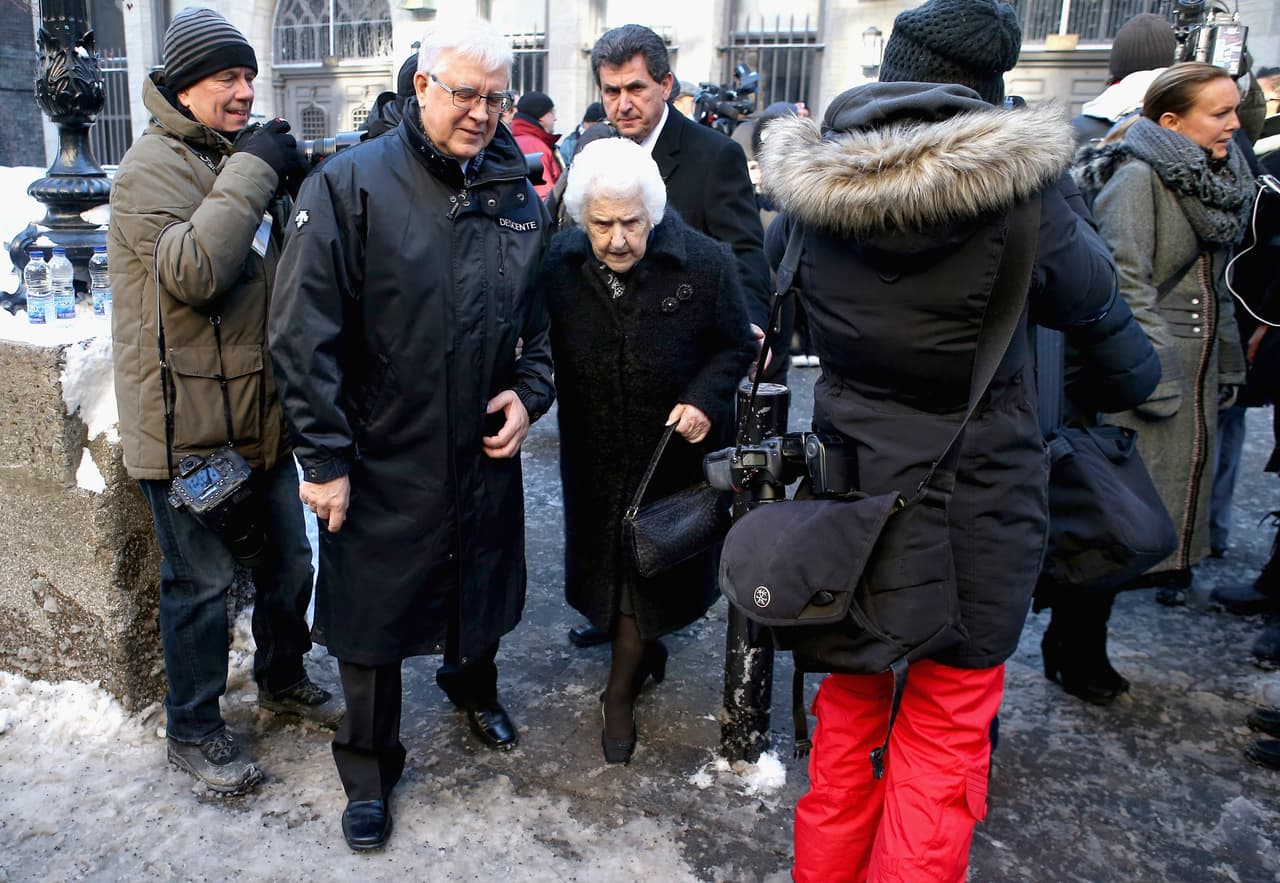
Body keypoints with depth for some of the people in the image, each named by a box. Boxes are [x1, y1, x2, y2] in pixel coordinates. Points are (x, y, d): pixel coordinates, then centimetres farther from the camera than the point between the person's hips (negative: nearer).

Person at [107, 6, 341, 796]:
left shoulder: (236, 156, 14)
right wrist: (252, 173, -24)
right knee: (202, 581, 4)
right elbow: (190, 270, -28)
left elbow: (281, 261, 19)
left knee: (288, 558, 18)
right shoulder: (153, 167, -12)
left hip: (261, 409, 8)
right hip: (188, 421, -8)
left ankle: (283, 678, 40)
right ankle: (193, 729, 22)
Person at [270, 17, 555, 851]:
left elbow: (540, 317, 14)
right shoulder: (352, 184, -12)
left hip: (487, 452, 5)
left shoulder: (519, 197, 4)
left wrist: (530, 391, -4)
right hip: (381, 464, -4)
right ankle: (370, 769, 32)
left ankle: (474, 684, 53)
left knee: (483, 589, 22)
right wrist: (325, 457, -15)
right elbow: (305, 331, -15)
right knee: (375, 611, 10)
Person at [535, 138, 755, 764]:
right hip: (594, 452, 3)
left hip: (674, 449, -3)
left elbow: (737, 346, -6)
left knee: (650, 566, 9)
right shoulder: (559, 264, -10)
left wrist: (705, 399, -21)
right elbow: (548, 352, 4)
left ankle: (619, 695, 28)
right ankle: (645, 651, 45)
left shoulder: (705, 262, -19)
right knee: (605, 562, 17)